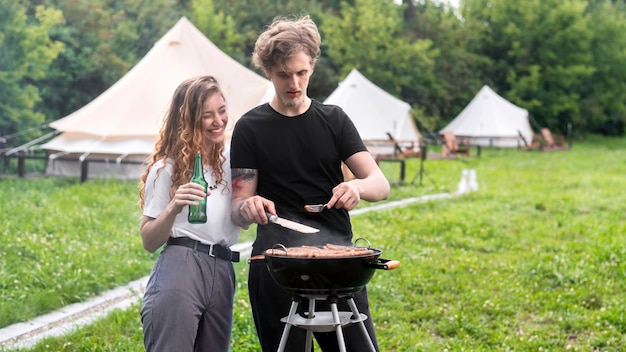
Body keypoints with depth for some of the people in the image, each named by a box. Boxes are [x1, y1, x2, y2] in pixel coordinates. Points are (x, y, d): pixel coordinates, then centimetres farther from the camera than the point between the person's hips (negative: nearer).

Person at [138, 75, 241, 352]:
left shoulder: (231, 159, 13)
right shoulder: (167, 167, 0)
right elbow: (149, 241, -3)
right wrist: (173, 208, -21)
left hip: (222, 274, 5)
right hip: (179, 268, -5)